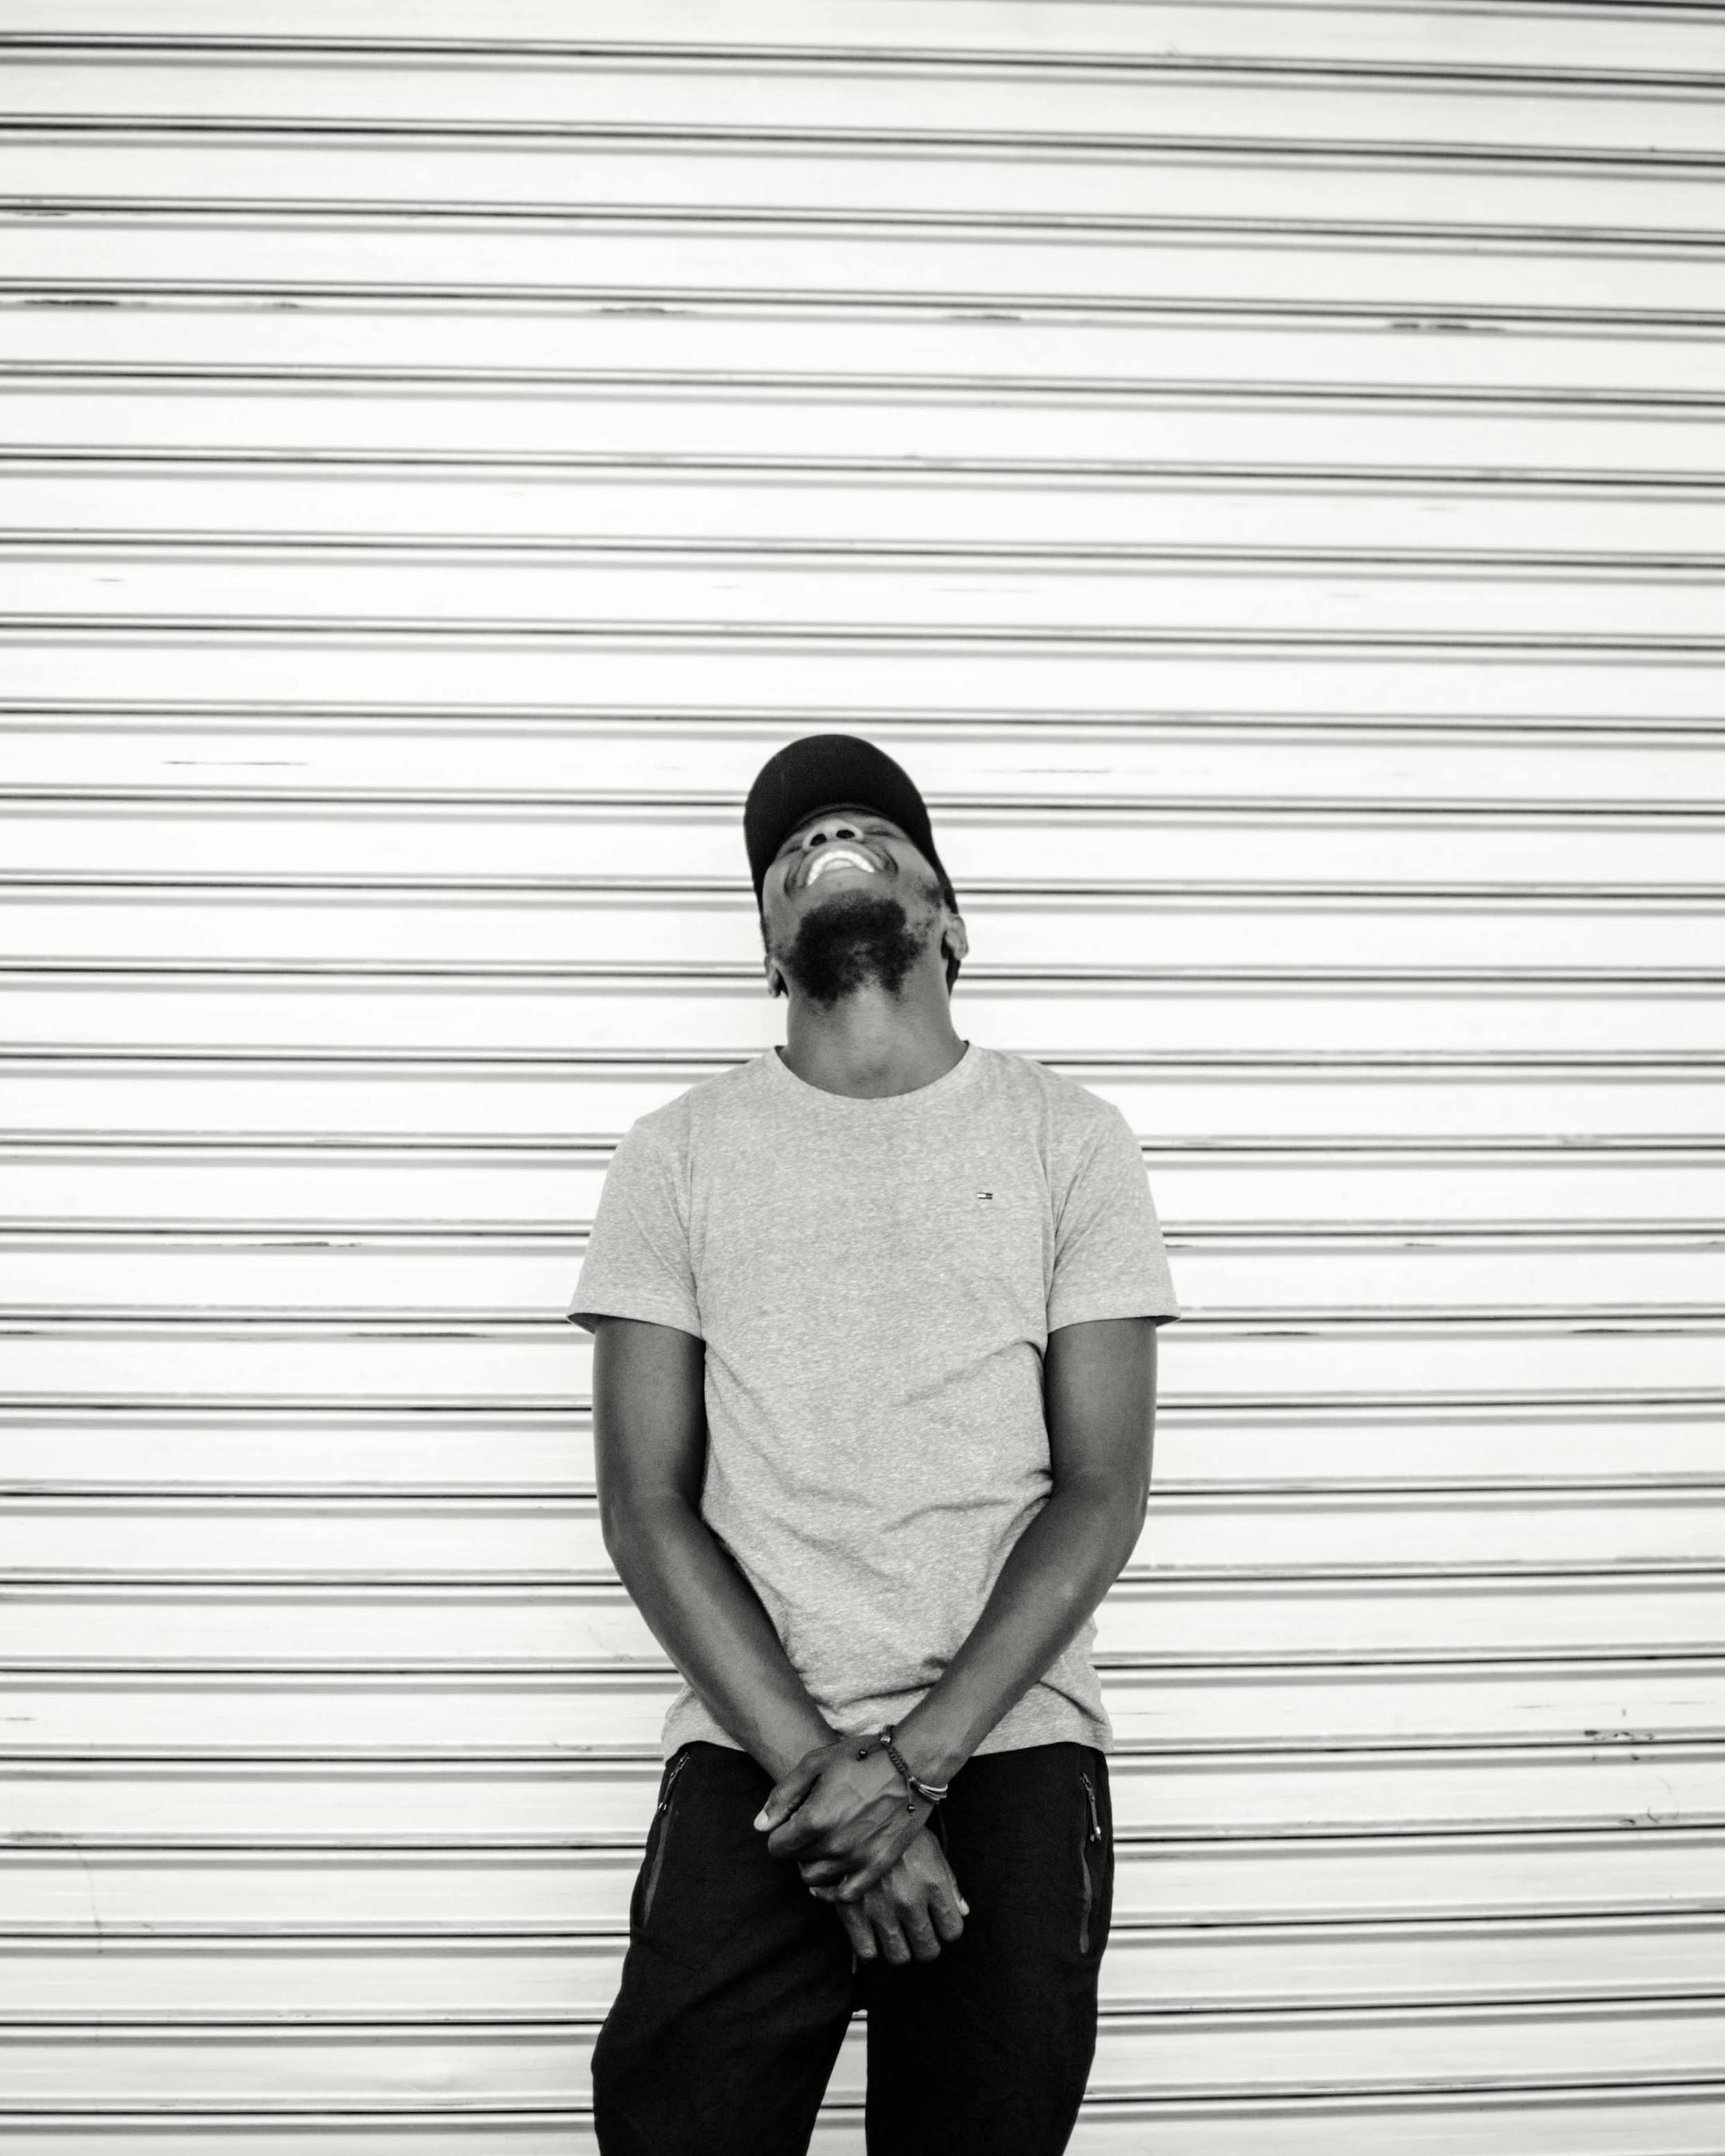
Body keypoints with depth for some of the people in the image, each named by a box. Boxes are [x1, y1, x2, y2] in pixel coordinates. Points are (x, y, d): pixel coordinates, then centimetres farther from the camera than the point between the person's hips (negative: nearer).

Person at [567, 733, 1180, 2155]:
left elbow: (1103, 1491, -1)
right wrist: (817, 1764, -11)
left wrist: (916, 1756, -12)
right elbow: (647, 1503, 0)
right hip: (750, 1759, 0)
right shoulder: (680, 1154, 6)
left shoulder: (1070, 1139, 5)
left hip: (1007, 1749, 0)